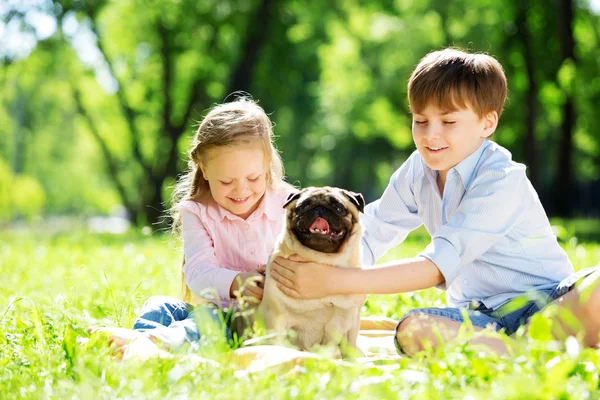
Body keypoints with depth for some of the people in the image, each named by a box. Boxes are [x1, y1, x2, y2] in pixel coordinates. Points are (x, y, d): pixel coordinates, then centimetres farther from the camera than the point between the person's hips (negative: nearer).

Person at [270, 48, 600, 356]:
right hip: (480, 315, 6)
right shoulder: (418, 170, 4)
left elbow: (438, 266, -27)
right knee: (412, 329, -30)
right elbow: (368, 237, 8)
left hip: (546, 306, -6)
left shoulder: (501, 180, -19)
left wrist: (333, 281, -31)